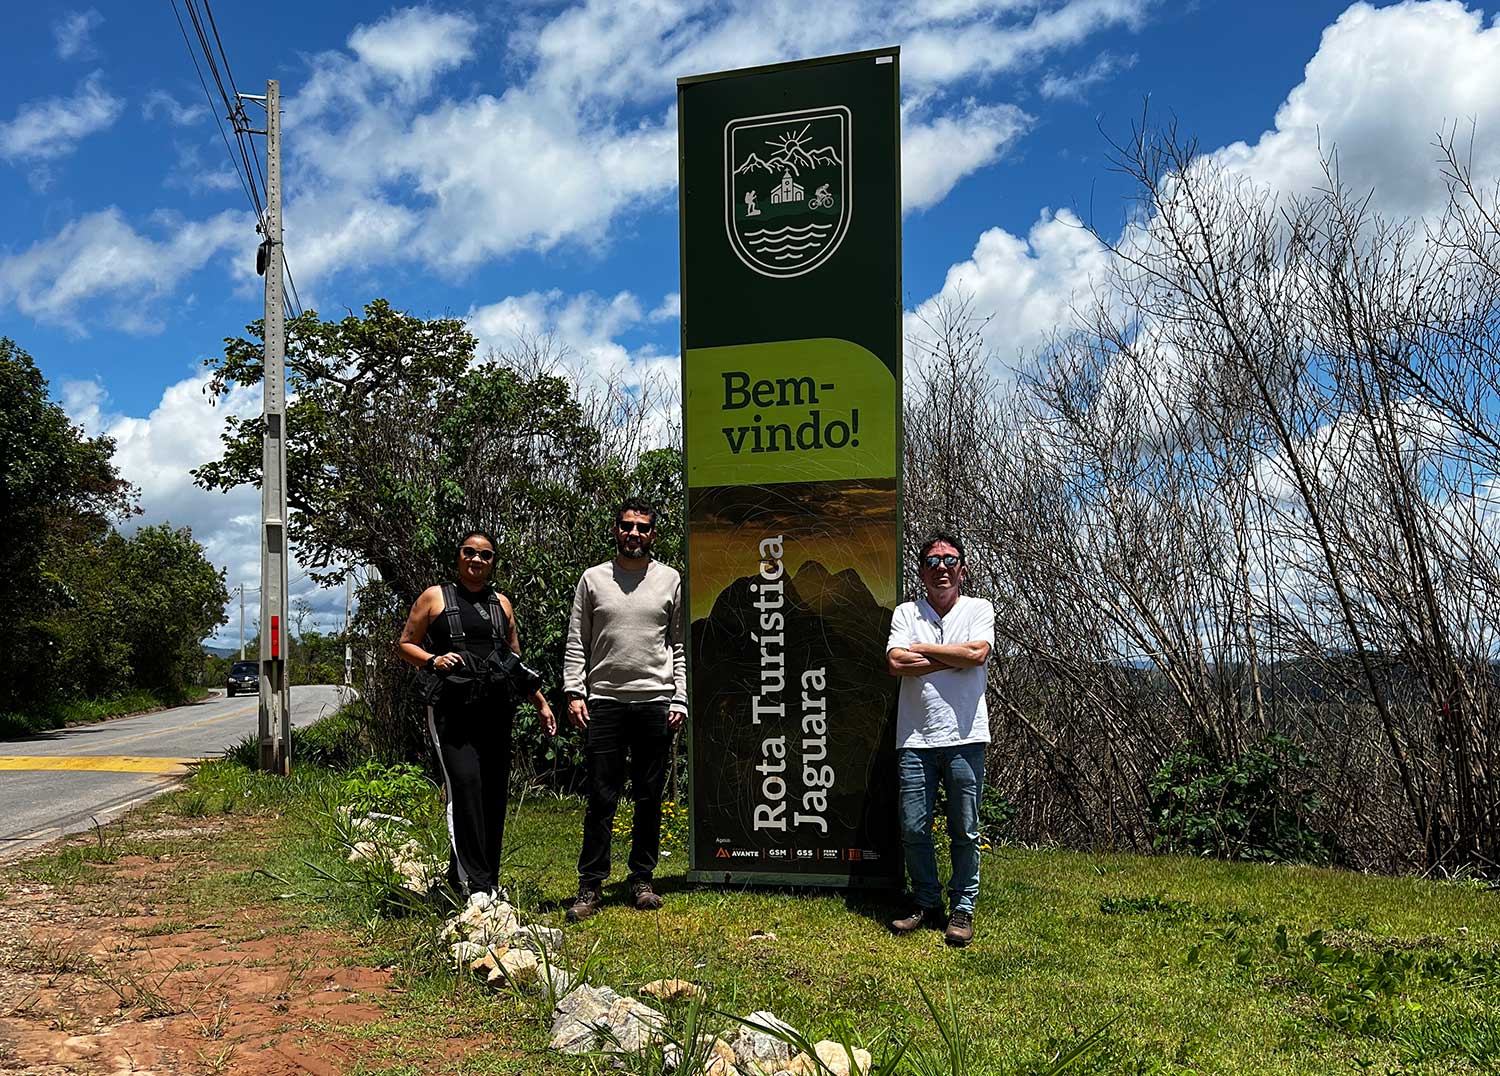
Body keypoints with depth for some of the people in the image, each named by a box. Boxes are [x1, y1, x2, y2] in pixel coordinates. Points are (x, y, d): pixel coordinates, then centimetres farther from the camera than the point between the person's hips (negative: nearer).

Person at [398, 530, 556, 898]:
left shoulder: (502, 603, 20)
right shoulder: (435, 597, 9)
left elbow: (516, 661, 25)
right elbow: (406, 644, 10)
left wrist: (541, 703, 20)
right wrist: (433, 660, -10)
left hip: (496, 711, 5)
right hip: (452, 707, -4)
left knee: (494, 793, 3)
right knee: (465, 785, -18)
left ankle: (465, 874, 16)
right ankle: (475, 883, -17)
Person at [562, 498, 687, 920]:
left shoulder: (670, 580, 9)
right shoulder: (593, 579, 8)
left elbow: (680, 647, 9)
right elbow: (576, 644, 7)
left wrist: (680, 699, 1)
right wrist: (574, 692, -4)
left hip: (655, 701, 1)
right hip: (604, 700, -1)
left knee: (650, 798, 7)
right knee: (601, 798, -1)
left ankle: (642, 880, 18)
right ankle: (590, 886, 6)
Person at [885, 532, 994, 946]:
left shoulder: (979, 609, 7)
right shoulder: (906, 613, 9)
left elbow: (977, 653, -12)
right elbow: (895, 663, -7)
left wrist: (920, 649, -5)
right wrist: (955, 658, -8)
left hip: (964, 737, -1)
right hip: (915, 738, 2)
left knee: (965, 831, 4)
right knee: (913, 828, 5)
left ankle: (962, 909, 16)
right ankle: (926, 903, 20)